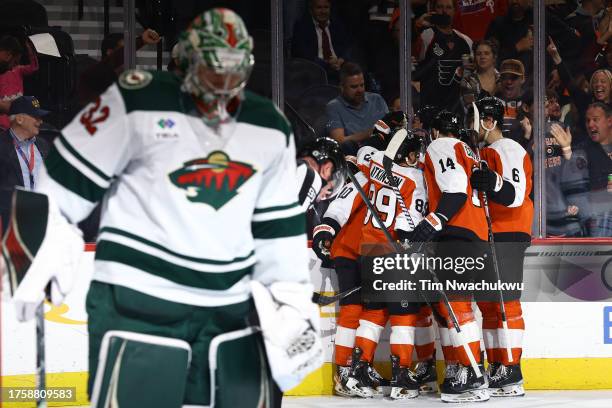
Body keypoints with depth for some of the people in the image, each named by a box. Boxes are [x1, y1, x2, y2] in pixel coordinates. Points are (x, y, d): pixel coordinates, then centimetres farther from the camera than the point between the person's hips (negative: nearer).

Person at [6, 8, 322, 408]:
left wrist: (291, 298, 12)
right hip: (137, 302, -5)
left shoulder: (270, 130, 9)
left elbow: (278, 225, 16)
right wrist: (45, 249, -8)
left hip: (230, 307, 5)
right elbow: (69, 177, -4)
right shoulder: (138, 103, -9)